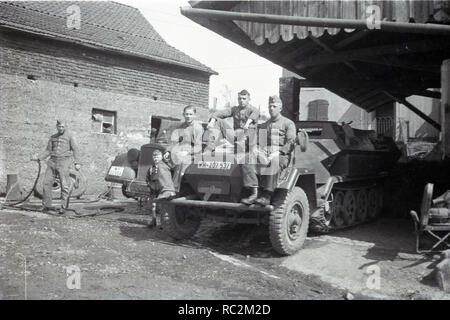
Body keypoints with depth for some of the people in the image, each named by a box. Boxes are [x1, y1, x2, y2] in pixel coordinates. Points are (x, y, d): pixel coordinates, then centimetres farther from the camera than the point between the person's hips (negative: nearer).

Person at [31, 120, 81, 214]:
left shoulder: (69, 135, 5)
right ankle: (46, 205, 8)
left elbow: (75, 149, 0)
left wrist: (77, 163, -7)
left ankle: (63, 206, -4)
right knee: (47, 183, 0)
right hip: (52, 161, 5)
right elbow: (48, 151, 18)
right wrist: (38, 157, 3)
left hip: (63, 162, -5)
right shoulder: (53, 137, 18)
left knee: (64, 185, -9)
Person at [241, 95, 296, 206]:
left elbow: (291, 143, -2)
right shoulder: (263, 125, 27)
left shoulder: (288, 123, 10)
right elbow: (257, 142, 20)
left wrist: (276, 153, -16)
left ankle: (267, 196, -39)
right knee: (247, 162, -26)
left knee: (272, 164, -40)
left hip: (281, 156, -4)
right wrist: (257, 150, -4)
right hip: (264, 154, 4)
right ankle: (254, 194, -30)